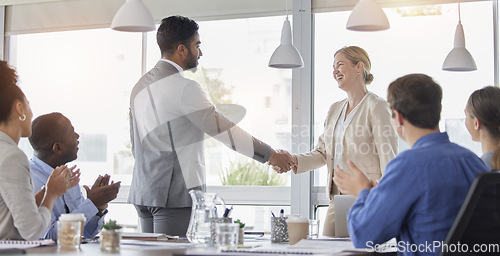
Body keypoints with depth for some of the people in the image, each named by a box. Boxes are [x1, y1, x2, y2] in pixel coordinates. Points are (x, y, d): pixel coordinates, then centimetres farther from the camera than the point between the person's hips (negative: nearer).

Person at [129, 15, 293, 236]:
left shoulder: (140, 86, 15)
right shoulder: (184, 87, -13)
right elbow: (222, 129, -12)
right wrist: (270, 155, -4)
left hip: (143, 192, 9)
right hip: (175, 193, -9)